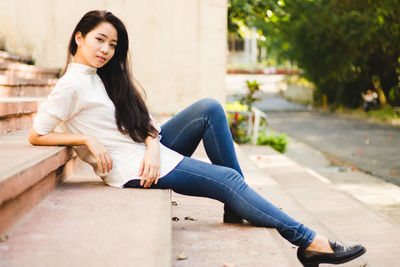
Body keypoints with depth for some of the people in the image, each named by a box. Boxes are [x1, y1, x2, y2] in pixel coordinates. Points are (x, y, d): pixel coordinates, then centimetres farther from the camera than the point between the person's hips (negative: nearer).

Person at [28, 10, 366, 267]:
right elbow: (36, 135, -13)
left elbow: (142, 119, 7)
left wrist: (153, 146, -12)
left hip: (149, 152, 9)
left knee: (209, 108, -8)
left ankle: (237, 205, -6)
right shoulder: (71, 86, -13)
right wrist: (87, 139, -20)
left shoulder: (106, 75, 12)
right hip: (132, 169, -8)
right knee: (226, 179, -13)